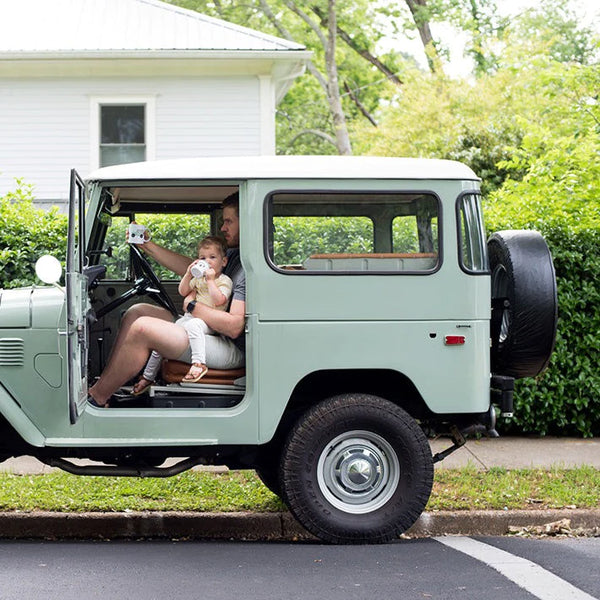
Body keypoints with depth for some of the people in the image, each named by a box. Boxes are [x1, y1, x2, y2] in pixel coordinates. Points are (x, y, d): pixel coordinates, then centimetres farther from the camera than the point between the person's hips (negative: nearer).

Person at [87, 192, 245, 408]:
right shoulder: (234, 255, 13)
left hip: (232, 350, -11)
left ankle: (97, 397, -11)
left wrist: (193, 307, -14)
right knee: (137, 312, 10)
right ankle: (105, 383, 3)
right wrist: (148, 246, 14)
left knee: (142, 328, -21)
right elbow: (190, 268, 21)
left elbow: (234, 327, -26)